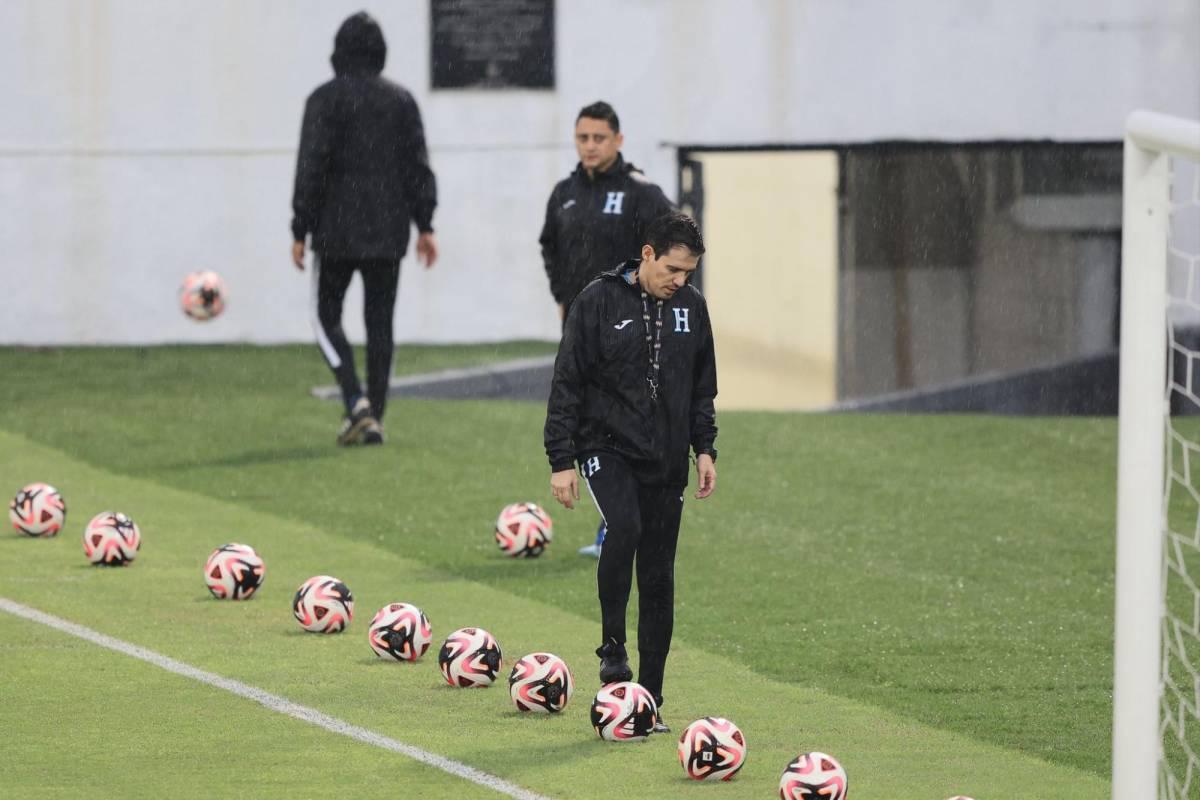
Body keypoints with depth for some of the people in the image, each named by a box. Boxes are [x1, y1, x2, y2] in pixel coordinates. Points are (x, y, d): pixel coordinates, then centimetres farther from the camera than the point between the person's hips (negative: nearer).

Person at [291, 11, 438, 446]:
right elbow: (418, 166, 4)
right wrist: (424, 226, 6)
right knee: (380, 323, 8)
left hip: (337, 231, -4)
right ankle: (374, 419, 5)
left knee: (327, 316, 8)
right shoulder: (401, 99, 6)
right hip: (388, 231, 4)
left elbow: (312, 168, -11)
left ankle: (356, 401, -12)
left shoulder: (326, 99, -6)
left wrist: (300, 231, -8)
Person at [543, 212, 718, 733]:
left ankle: (649, 701, 9)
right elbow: (567, 385, -6)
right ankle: (612, 647, -16)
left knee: (658, 577, 3)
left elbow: (702, 387, 19)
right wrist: (561, 461, -10)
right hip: (607, 448, -4)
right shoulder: (599, 301, -7)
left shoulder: (691, 307, 7)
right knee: (624, 528, -31)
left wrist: (704, 448, 10)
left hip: (666, 459, 4)